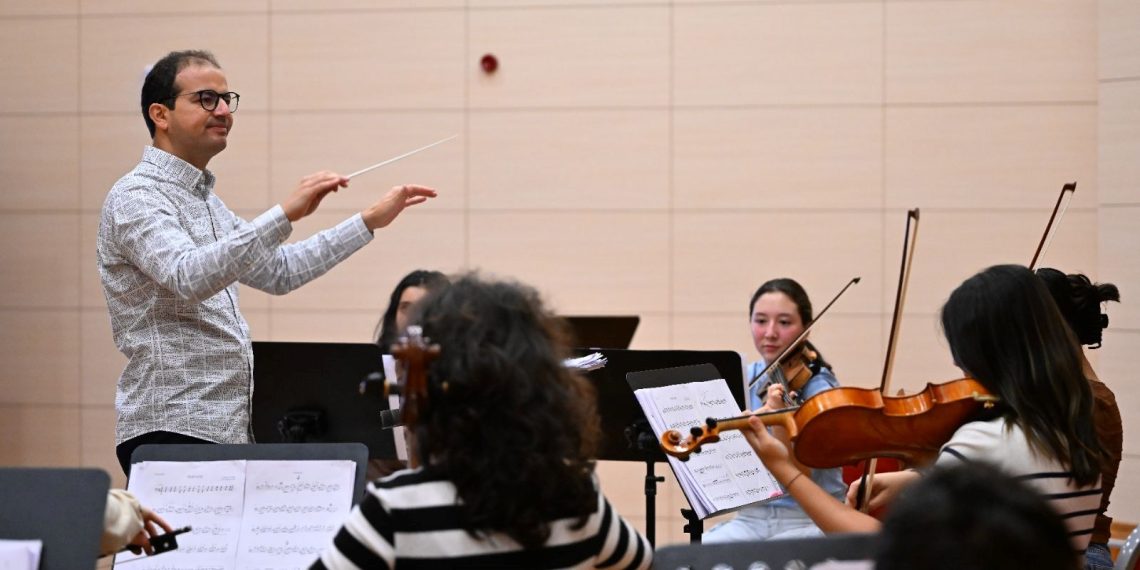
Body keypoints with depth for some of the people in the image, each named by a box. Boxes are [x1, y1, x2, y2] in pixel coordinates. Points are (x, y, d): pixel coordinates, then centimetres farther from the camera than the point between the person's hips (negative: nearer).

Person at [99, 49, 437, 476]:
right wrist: (285, 214, -32)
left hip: (226, 431, 9)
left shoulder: (202, 198, 21)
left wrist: (370, 221, 23)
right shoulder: (135, 198, -10)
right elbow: (189, 278, -27)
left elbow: (278, 272, 27)